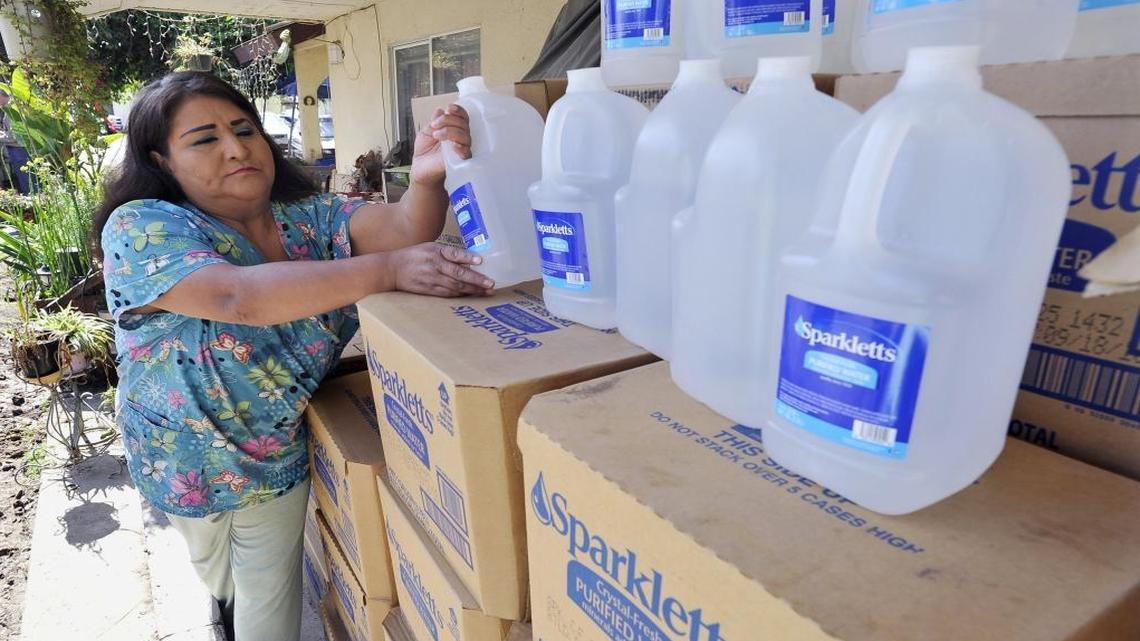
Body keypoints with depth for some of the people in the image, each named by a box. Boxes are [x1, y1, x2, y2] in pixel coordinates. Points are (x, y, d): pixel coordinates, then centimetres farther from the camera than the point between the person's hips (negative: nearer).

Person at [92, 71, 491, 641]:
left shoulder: (308, 215, -6)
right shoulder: (141, 229, -20)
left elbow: (399, 229, -23)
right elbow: (237, 296, -38)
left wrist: (427, 179, -46)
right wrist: (389, 270, -48)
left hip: (291, 445, 3)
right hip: (198, 459, -3)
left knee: (274, 594, 23)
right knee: (225, 585, 23)